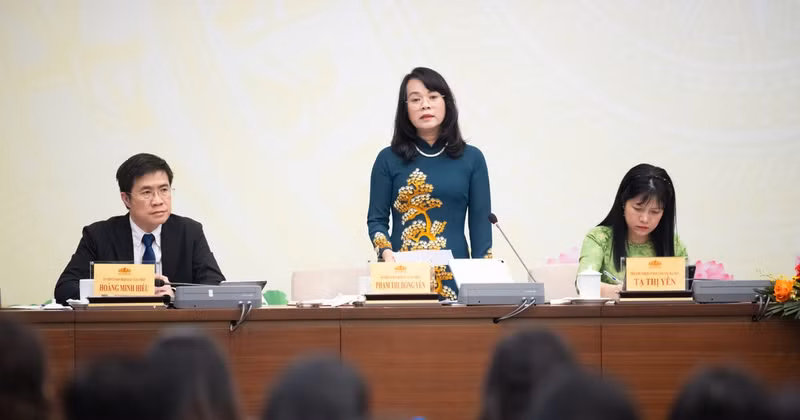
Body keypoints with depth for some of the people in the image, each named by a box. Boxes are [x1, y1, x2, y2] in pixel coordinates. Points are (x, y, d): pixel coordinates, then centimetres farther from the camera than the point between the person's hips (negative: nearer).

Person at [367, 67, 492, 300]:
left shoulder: (472, 159, 8)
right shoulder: (388, 160, 6)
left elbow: (480, 225, 6)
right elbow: (377, 219, 6)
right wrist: (386, 252, -13)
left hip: (454, 277, 1)